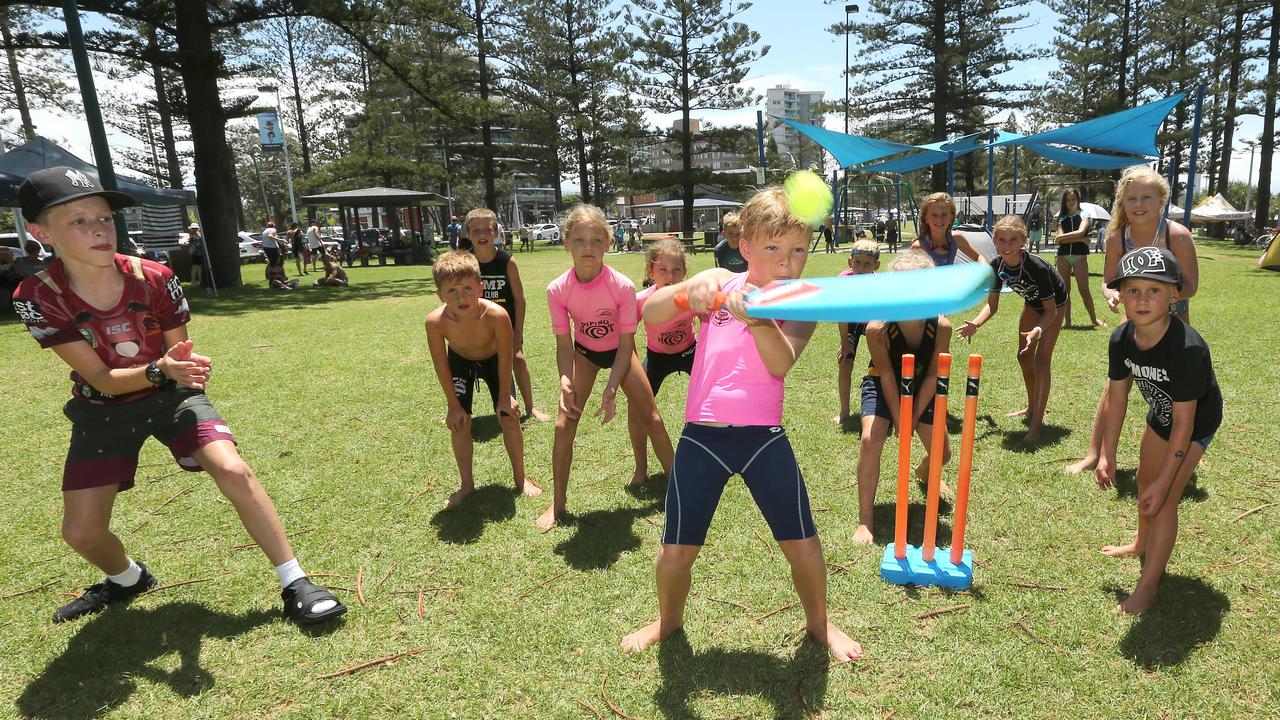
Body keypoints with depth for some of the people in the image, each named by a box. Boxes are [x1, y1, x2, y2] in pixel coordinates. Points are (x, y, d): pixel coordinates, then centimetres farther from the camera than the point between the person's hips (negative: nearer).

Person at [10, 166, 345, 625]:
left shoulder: (154, 279, -19)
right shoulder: (38, 298, -20)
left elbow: (178, 353, -8)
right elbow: (101, 378, -21)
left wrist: (189, 365, -32)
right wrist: (160, 369, -40)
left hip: (170, 397, -1)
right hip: (102, 411, 2)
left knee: (232, 471, -24)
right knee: (80, 532, 0)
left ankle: (295, 585, -14)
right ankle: (127, 579, 37)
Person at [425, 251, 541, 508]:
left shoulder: (496, 315, -40)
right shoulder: (436, 321, -35)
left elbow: (505, 358, -24)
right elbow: (441, 365, -19)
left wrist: (504, 397, -15)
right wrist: (454, 405, -12)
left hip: (493, 360, -1)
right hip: (460, 361, 1)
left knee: (509, 417, -2)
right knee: (459, 423, -1)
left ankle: (520, 477, 20)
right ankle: (467, 484, 19)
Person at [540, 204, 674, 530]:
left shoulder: (622, 286, -30)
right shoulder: (557, 289, -25)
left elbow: (626, 344, -22)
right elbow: (564, 345, -16)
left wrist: (611, 388, -30)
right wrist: (566, 381, -33)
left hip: (619, 351, -1)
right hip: (584, 352, 1)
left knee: (652, 420, -1)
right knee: (564, 425, -7)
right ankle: (557, 504, 10)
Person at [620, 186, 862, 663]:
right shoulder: (719, 283, 3)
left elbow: (781, 363, -19)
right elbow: (649, 312, -9)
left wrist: (757, 317, -36)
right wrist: (688, 292, -28)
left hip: (764, 436, 0)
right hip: (702, 436, 0)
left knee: (802, 544, 6)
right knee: (677, 550, 7)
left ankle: (819, 622, 37)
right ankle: (668, 621, 38)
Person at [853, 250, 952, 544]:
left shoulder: (941, 326, -23)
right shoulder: (878, 328, -31)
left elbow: (932, 375, -14)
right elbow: (887, 376, -22)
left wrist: (914, 416, -12)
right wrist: (898, 419, -17)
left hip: (921, 389, 4)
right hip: (882, 386, -3)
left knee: (942, 452, 8)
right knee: (871, 440, -27)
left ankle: (923, 472, 51)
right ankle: (865, 520, -16)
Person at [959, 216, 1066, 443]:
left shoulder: (1036, 266, -39)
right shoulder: (997, 266, -23)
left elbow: (1050, 310, -31)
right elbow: (992, 305, -15)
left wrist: (1037, 331, -49)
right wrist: (975, 324, -34)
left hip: (1054, 304, -6)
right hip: (1032, 302, 6)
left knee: (1042, 359, -17)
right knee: (1024, 356, 13)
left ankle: (1037, 423, -15)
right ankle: (1032, 407, 34)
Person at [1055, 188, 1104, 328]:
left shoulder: (1084, 216, 6)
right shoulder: (1062, 218, 11)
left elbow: (1080, 232, -14)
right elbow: (1060, 240, -4)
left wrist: (1062, 236, -6)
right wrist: (1081, 239, -8)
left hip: (1080, 256, -3)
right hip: (1063, 256, 3)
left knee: (1084, 290, -6)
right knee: (1064, 290, 5)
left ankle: (1094, 319, 6)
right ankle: (1067, 320, 12)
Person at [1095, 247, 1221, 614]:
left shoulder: (1186, 347, -39)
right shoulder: (1121, 339, -22)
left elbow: (1184, 422, -34)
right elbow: (1116, 398, -10)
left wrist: (1164, 481, -30)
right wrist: (1107, 456, -8)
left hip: (1196, 421, -7)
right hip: (1160, 414, 7)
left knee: (1163, 499, -11)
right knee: (1145, 481, 23)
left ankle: (1148, 586, 3)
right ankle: (1143, 544, 51)